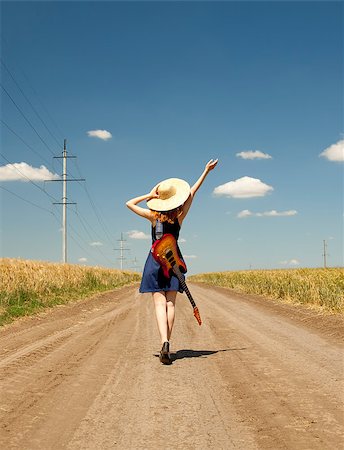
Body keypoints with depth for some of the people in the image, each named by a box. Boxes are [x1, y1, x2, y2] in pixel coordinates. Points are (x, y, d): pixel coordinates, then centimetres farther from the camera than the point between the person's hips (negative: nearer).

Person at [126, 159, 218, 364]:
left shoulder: (153, 216, -5)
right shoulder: (180, 216, -2)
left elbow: (129, 203, 3)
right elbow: (192, 192, 2)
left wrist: (149, 196, 2)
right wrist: (206, 171, 7)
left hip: (156, 259, -1)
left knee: (160, 303, -7)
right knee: (171, 303, 5)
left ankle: (165, 343, -24)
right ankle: (167, 344, 0)